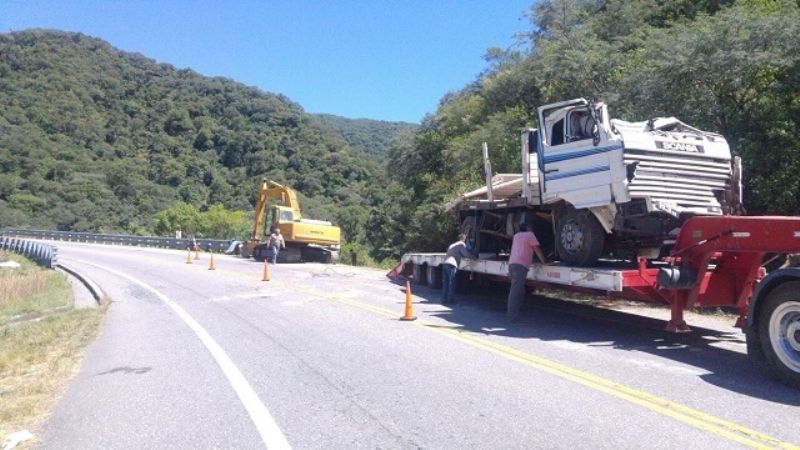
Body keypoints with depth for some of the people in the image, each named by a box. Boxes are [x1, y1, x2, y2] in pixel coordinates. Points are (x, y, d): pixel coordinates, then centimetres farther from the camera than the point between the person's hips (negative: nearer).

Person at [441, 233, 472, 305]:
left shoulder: (452, 245, 31)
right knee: (451, 284, -5)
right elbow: (466, 253, -5)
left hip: (445, 263, 8)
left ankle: (444, 300, 8)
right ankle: (450, 300, -6)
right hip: (451, 265, -8)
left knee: (445, 283, 9)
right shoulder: (462, 244, 6)